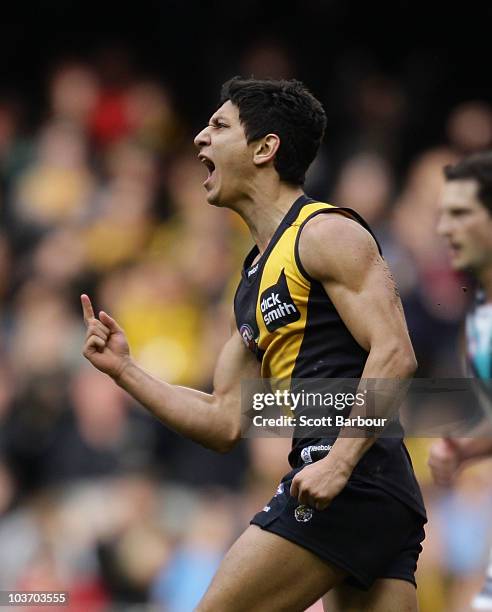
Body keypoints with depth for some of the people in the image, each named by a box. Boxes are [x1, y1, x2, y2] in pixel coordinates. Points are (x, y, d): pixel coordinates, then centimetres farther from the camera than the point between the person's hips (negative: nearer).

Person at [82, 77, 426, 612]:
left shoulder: (326, 233, -4)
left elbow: (394, 355, -15)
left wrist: (340, 461, -23)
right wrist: (123, 371, 16)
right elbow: (224, 422, 22)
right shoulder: (255, 277, 23)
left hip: (354, 481, -9)